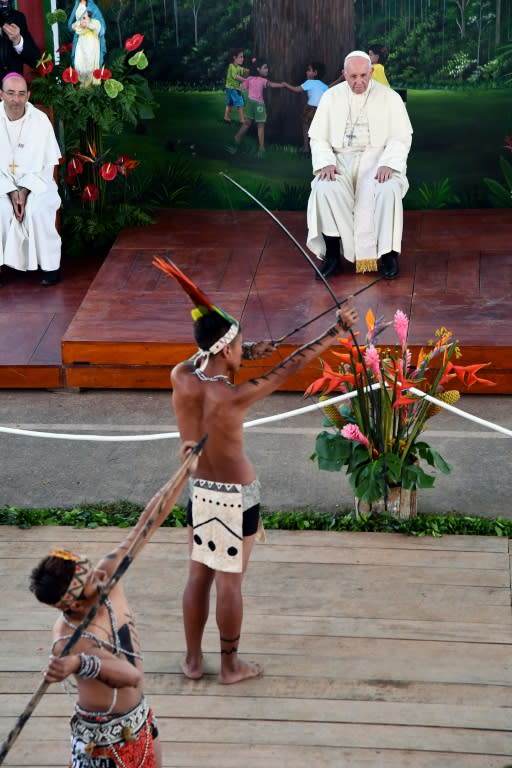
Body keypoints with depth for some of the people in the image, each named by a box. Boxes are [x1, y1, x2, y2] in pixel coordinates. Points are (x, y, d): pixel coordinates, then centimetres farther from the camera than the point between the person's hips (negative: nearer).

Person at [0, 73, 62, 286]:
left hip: (36, 182, -1)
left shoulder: (40, 120, -10)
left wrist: (25, 191, -18)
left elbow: (47, 165, -6)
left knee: (38, 210, -30)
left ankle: (50, 266, -17)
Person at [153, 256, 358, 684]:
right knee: (229, 583, 8)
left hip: (199, 491, 6)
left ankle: (193, 660, 30)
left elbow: (201, 359, 11)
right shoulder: (235, 397, -28)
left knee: (199, 576, 19)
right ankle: (231, 666, 23)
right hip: (237, 497, -5)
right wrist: (336, 331, -10)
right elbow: (292, 366, -20)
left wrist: (246, 354, 1)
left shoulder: (180, 379, -14)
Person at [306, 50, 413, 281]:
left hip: (377, 158, -1)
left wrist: (388, 164, -20)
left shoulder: (389, 97, 2)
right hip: (341, 159, 1)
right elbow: (318, 138, 8)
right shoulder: (331, 97, 7)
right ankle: (332, 254, -21)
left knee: (387, 188, -35)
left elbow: (401, 138, -1)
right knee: (325, 188, -32)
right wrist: (326, 163, -13)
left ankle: (387, 252, -20)